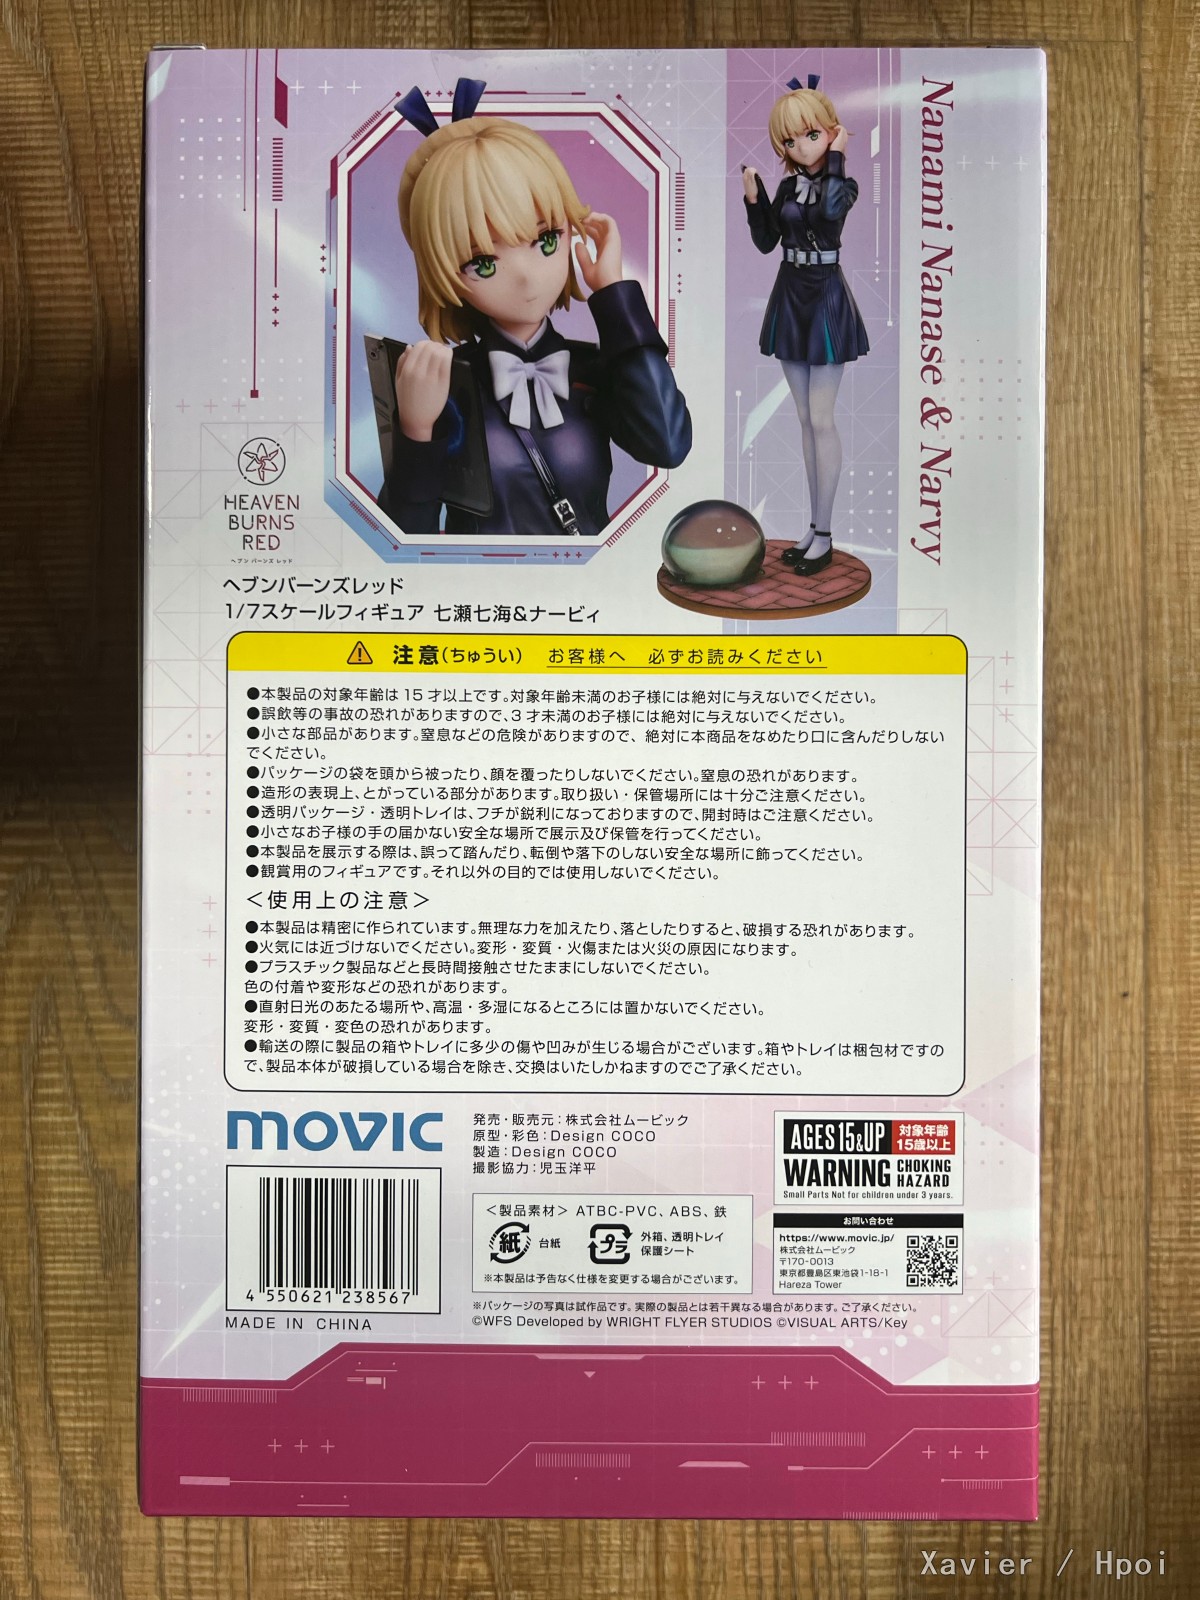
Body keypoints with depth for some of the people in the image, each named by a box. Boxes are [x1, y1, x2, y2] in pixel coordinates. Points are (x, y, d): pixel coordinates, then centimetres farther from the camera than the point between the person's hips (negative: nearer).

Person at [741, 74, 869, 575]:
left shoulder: (843, 183, -6)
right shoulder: (788, 186, 9)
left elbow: (830, 210, -29)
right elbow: (766, 242, 7)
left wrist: (836, 158, -18)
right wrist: (752, 197, -4)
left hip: (826, 299, -6)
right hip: (790, 298, 6)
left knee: (821, 419, -7)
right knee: (806, 419, 9)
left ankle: (824, 535, 0)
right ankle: (814, 527, 16)